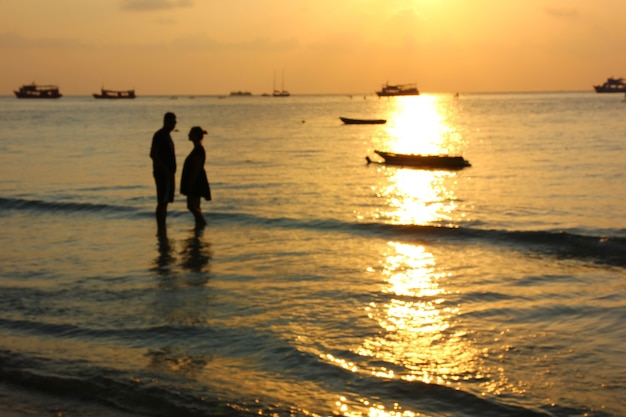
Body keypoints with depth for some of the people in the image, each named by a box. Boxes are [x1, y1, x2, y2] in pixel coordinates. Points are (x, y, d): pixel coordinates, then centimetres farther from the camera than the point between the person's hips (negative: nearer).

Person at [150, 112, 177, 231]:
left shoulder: (167, 135, 18)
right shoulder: (159, 135, -12)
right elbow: (153, 154, -20)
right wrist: (166, 170, -24)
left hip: (167, 174, 10)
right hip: (162, 173, -10)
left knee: (164, 202, 9)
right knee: (162, 202, -11)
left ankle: (162, 229, 12)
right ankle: (161, 230, -11)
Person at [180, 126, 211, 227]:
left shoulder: (198, 150, -18)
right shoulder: (197, 149, 13)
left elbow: (196, 169, -22)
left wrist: (190, 185, -22)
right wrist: (189, 185, 21)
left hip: (196, 182, -10)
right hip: (195, 182, 10)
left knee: (191, 206, -11)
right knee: (195, 206, 11)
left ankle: (202, 222, -8)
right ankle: (199, 224, 14)